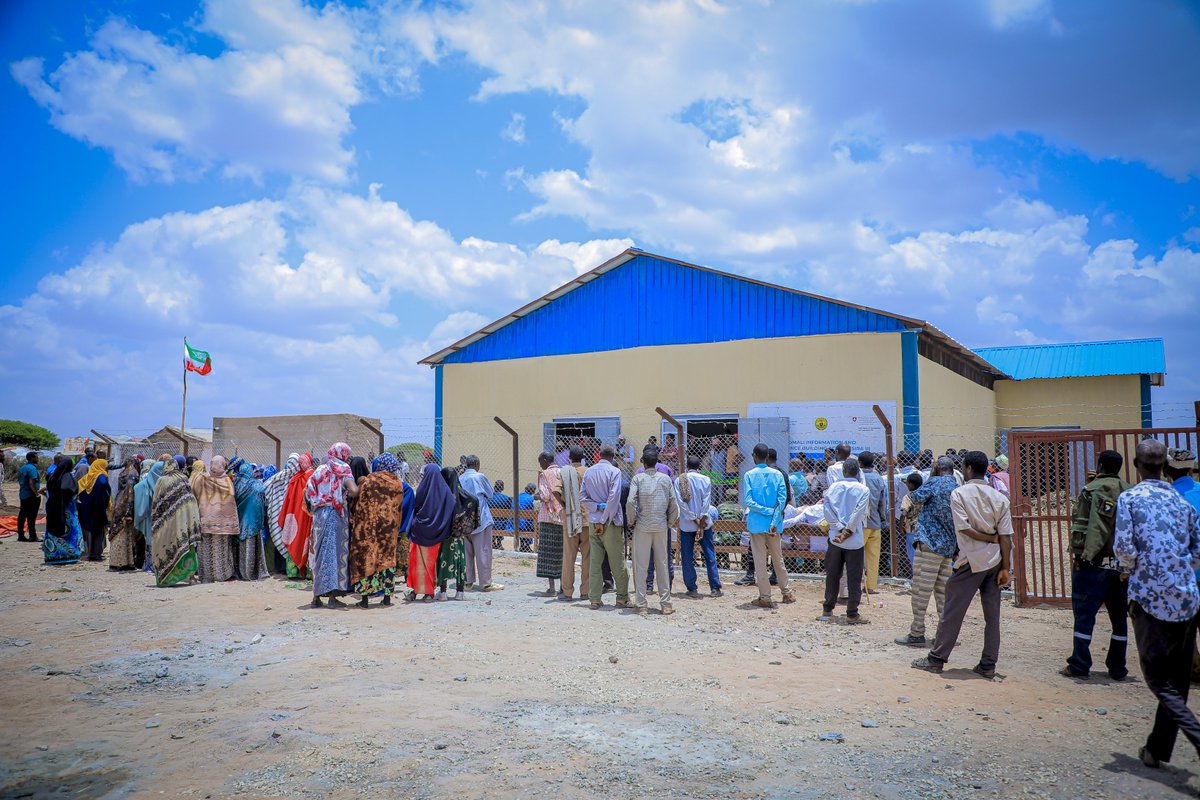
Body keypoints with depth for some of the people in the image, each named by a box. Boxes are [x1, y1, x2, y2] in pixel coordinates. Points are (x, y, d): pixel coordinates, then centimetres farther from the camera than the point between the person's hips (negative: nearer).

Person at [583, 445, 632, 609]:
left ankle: (594, 599, 8)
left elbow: (582, 497, 3)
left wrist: (597, 507, -5)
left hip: (594, 521, 5)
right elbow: (614, 497, -16)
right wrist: (605, 520, -12)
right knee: (617, 562, 3)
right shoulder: (614, 471, -8)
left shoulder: (589, 472, 7)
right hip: (611, 522, -4)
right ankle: (622, 598, 7)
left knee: (595, 561, 7)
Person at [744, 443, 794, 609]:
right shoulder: (777, 474, 0)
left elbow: (748, 502, -15)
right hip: (774, 524, 3)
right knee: (778, 558, 17)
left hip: (756, 524, -3)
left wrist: (768, 511, -11)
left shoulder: (749, 475, -6)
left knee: (760, 561, 4)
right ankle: (786, 592, 27)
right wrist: (774, 522, -12)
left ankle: (765, 597, 6)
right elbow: (782, 499, -9)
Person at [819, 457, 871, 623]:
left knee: (832, 575, 12)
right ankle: (852, 614, 6)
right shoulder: (863, 490, -4)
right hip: (855, 540, -2)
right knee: (854, 578, 4)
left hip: (835, 538, 2)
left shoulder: (833, 487, 1)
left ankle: (827, 610, 18)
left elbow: (828, 512, -7)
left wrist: (841, 529, -7)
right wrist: (848, 532, -9)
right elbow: (858, 514, -13)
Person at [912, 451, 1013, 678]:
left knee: (953, 610, 2)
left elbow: (965, 528, -16)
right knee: (992, 614, 9)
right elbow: (1006, 536, 0)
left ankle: (936, 659, 9)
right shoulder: (999, 497, 4)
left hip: (971, 561, -4)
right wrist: (1005, 568, 0)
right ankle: (988, 665, 13)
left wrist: (989, 538, -3)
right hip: (995, 561, 5)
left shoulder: (959, 494, -8)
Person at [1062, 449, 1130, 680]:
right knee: (1119, 616, 13)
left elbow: (1085, 528, -17)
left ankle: (1079, 666, 4)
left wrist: (1083, 556, -13)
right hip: (1123, 564, 6)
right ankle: (1117, 668, 19)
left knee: (1084, 614, 1)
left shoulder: (1093, 490, -10)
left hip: (1094, 563, -6)